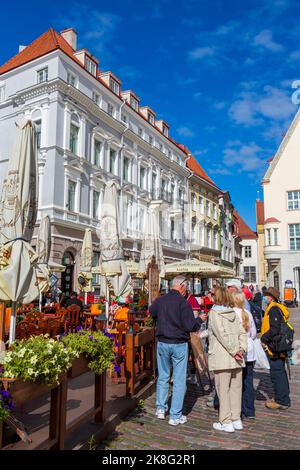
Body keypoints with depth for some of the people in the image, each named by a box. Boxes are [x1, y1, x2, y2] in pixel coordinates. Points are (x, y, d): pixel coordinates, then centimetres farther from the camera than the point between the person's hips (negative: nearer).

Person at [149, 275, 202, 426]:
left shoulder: (159, 300, 0)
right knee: (179, 380, 6)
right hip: (179, 345, -5)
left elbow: (151, 313, 19)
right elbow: (190, 326, -17)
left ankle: (161, 408, 27)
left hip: (162, 343, 5)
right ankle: (175, 416, 12)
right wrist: (199, 320, 2)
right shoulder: (183, 302, -16)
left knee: (163, 377, 20)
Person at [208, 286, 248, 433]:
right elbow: (242, 332, 2)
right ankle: (236, 419, 23)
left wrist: (235, 351, -13)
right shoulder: (233, 313, 9)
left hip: (222, 358, -6)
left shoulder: (214, 313, -9)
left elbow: (222, 335, -18)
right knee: (236, 388, 15)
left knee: (223, 389, 4)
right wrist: (241, 349, -4)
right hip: (236, 360, 6)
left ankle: (226, 422, 10)